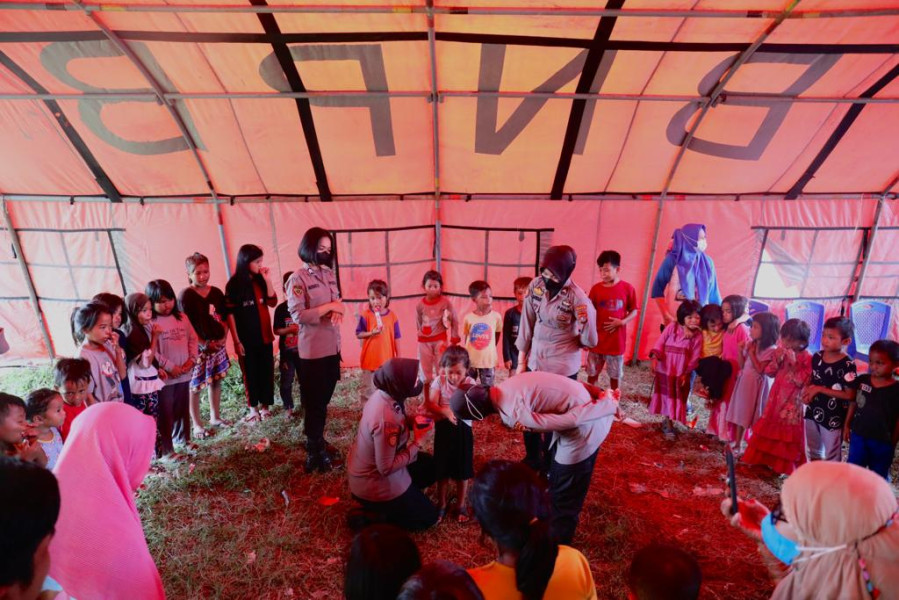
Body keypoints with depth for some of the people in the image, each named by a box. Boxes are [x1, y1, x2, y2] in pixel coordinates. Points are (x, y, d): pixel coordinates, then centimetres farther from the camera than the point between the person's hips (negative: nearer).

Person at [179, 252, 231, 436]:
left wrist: (224, 337, -2)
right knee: (195, 387, 3)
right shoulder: (185, 296, -11)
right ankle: (197, 424, 18)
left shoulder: (216, 292, 5)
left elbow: (224, 318, 11)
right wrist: (203, 343, -17)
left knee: (216, 381, 15)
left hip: (218, 345, 5)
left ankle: (215, 417, 31)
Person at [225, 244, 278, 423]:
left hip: (264, 335, 4)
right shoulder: (234, 284, -9)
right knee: (250, 372, 8)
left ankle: (265, 406, 22)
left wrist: (267, 279, -11)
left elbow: (272, 302, -4)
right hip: (246, 337, -4)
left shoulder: (260, 281, 5)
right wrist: (236, 340, -12)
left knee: (266, 371, 8)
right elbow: (230, 313, -10)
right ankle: (253, 408, 22)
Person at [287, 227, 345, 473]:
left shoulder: (329, 274, 9)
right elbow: (298, 315, -18)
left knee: (324, 400, 18)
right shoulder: (298, 278, -11)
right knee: (315, 403, 5)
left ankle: (316, 440, 36)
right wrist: (328, 307, -16)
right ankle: (315, 452, 19)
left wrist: (338, 310, -8)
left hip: (332, 347, 7)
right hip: (313, 350, -6)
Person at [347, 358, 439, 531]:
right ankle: (368, 518, 6)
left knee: (430, 466, 19)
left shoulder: (384, 394, -11)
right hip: (373, 483, -8)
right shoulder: (386, 419, -37)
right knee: (428, 516, 9)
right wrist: (418, 442, -22)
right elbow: (386, 468, -29)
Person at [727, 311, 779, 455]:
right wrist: (741, 351, -4)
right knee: (741, 414, 14)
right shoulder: (751, 345, 5)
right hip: (744, 382, 7)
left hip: (757, 385, -7)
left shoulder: (771, 350, -15)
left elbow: (760, 370, -19)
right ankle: (738, 444, 25)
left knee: (756, 417, 4)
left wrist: (751, 353, -16)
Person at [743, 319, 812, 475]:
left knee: (787, 433, 4)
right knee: (769, 428, 15)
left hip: (792, 401, -6)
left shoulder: (807, 358, -15)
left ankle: (784, 465, 19)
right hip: (776, 397, 6)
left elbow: (801, 381, -22)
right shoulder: (783, 353, 3)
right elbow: (770, 372, 3)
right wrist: (777, 359, -11)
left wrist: (793, 363, -26)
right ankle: (766, 459, 29)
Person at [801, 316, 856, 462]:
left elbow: (849, 395, -19)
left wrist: (820, 389, -20)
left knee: (832, 455, 13)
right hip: (813, 411, 6)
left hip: (834, 417, -6)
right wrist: (808, 391, -8)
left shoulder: (848, 365, -20)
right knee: (812, 451, 23)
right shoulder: (817, 357, -3)